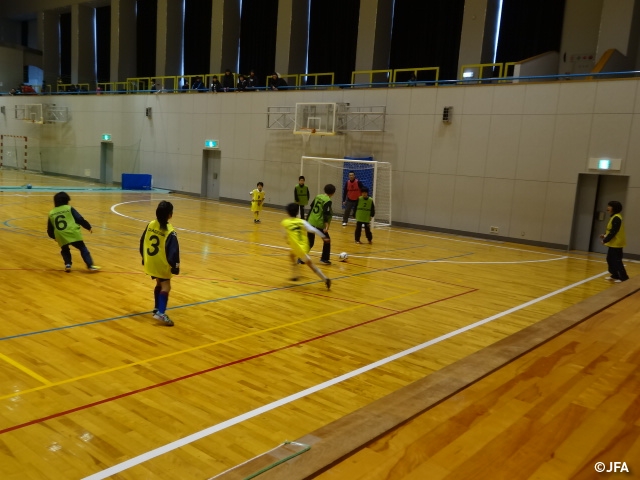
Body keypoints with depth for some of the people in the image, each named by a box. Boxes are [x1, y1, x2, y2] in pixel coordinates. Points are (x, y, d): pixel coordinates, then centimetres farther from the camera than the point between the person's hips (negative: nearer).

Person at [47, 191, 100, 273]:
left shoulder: (51, 213, 15)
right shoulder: (69, 209, 6)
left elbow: (49, 230, 20)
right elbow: (80, 219, -1)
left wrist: (54, 237, 38)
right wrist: (88, 227, 9)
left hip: (61, 237, 3)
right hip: (73, 234, -3)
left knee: (64, 250, 28)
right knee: (83, 249, 7)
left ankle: (67, 265, 11)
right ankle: (90, 266, -1)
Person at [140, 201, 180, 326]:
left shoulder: (150, 225, 0)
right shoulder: (170, 232, -19)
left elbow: (142, 242, 9)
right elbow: (173, 251, -20)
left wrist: (144, 258, 21)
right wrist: (175, 266, -12)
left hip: (150, 262, 7)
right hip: (162, 264, -7)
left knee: (159, 284, 23)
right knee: (166, 286, -3)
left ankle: (157, 309, 31)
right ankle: (161, 312, -18)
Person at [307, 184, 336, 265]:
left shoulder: (318, 197, 10)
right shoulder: (328, 201, -11)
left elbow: (311, 208, 16)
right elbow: (326, 214, -20)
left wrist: (307, 219, 24)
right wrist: (327, 226, -23)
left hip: (311, 222, 7)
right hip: (319, 224, -7)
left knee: (309, 242, 13)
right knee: (327, 240, 11)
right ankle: (324, 259, 13)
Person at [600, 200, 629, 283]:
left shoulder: (616, 218, -19)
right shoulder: (614, 217, 13)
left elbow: (613, 232, -23)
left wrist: (605, 240, -18)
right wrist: (605, 235, 5)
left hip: (616, 243, -11)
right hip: (613, 243, 11)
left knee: (617, 261, -8)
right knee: (610, 260, 16)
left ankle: (624, 278, -4)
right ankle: (615, 275, 25)